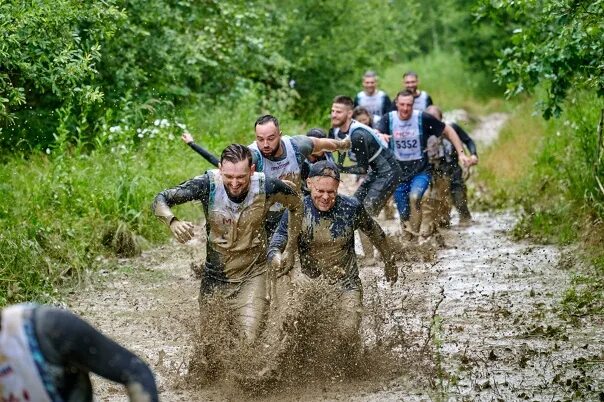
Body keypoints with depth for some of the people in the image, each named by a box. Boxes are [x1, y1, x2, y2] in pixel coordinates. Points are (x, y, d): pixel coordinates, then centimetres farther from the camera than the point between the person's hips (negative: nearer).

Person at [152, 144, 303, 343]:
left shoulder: (267, 187, -18)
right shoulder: (208, 184, -20)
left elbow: (296, 204, 4)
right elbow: (160, 200, -17)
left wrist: (291, 248, 6)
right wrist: (173, 222, -39)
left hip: (252, 276, -1)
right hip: (215, 276, 1)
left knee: (248, 343, -18)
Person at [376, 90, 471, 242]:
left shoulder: (423, 118, -10)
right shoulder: (388, 119, -6)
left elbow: (448, 131, -1)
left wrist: (461, 153, -8)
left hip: (420, 171, -3)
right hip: (398, 173, 3)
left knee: (414, 197, -30)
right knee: (404, 217, 6)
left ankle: (414, 236, -25)